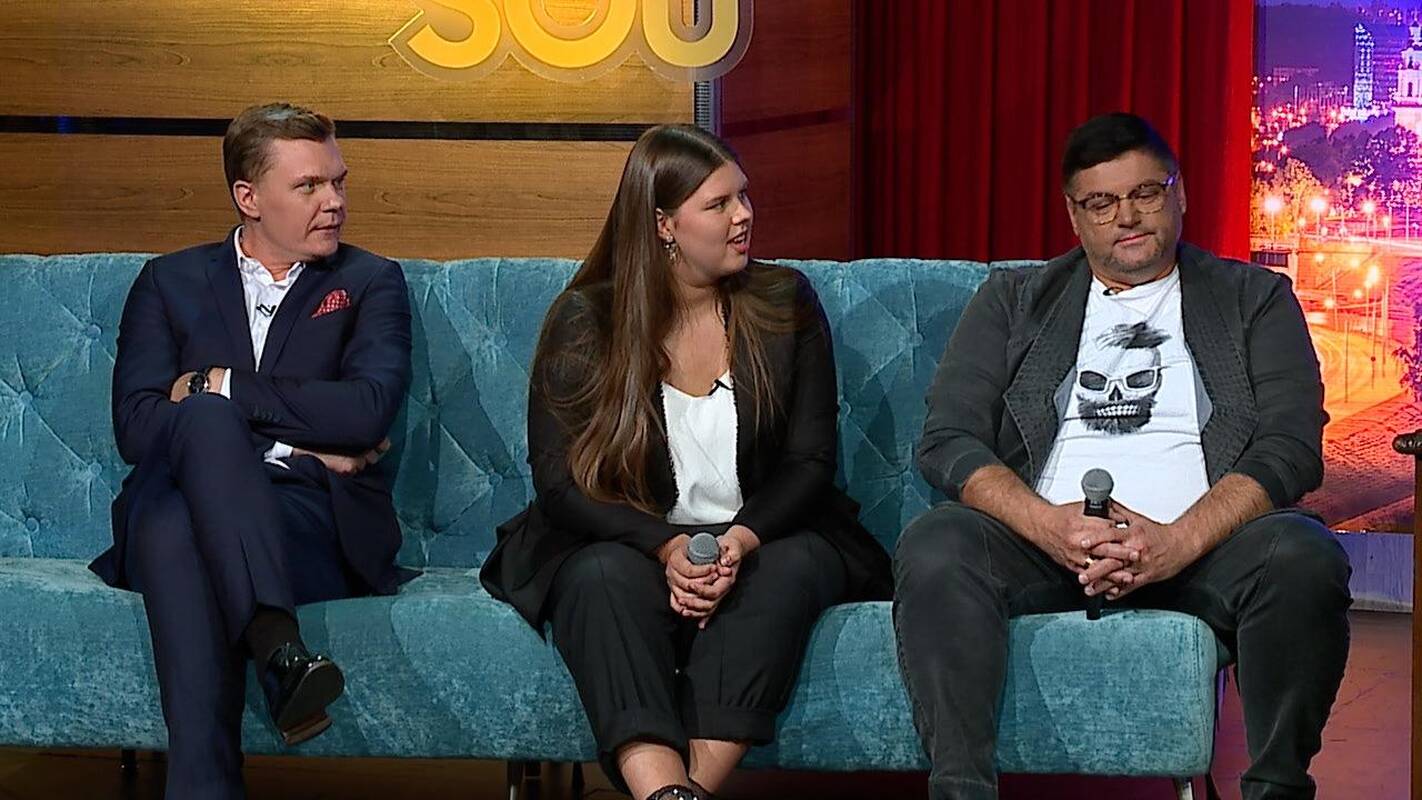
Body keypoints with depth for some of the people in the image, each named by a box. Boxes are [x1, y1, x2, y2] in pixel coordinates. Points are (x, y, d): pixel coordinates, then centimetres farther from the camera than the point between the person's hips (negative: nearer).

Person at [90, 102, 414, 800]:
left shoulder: (370, 284, 16)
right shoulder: (171, 282, 18)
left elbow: (368, 409, -5)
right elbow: (135, 427, 3)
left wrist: (220, 389, -3)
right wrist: (293, 443, -5)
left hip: (317, 522, -1)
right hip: (175, 512, 1)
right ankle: (280, 647, -53)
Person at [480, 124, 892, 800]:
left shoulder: (784, 303, 5)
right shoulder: (583, 321, 0)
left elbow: (810, 461, 2)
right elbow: (560, 480, -5)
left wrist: (741, 541, -19)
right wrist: (666, 548, -22)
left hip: (761, 543, 1)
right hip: (627, 542, -1)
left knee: (792, 567, -33)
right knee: (604, 576, -34)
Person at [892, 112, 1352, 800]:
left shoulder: (1254, 299, 16)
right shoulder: (1012, 301, 19)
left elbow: (1291, 447, 1)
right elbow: (947, 441, 6)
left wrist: (1179, 541, -17)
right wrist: (1049, 525, -14)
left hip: (1198, 544, -1)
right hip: (1045, 538, 1)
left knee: (1303, 556, -32)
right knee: (935, 545, -30)